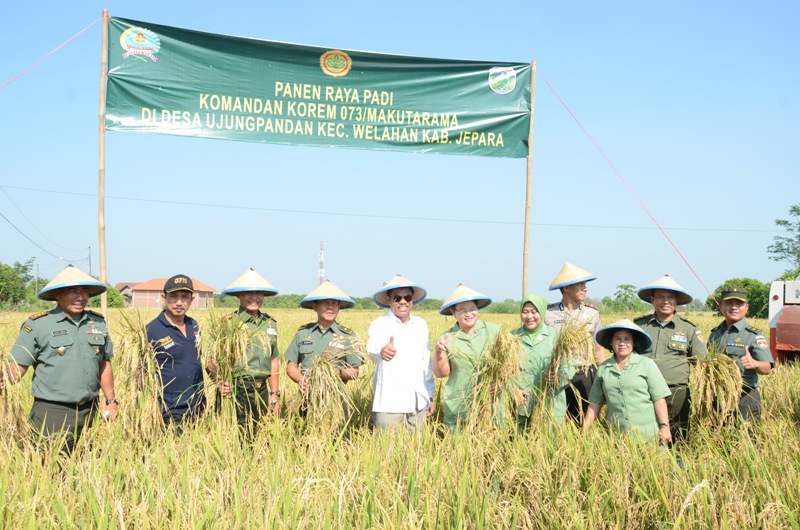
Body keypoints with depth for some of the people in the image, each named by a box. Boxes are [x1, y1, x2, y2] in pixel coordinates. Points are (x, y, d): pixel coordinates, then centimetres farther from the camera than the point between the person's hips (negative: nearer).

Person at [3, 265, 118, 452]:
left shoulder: (98, 323, 9)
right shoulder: (37, 325, -5)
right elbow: (18, 366, -6)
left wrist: (111, 401, 18)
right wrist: (4, 384, -26)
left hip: (90, 412, 5)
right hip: (51, 414, -4)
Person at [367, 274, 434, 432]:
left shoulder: (421, 325, 11)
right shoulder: (379, 324, -6)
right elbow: (371, 348, -27)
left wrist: (430, 395, 17)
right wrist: (381, 351, -50)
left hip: (418, 404, 5)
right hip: (388, 406, -4)